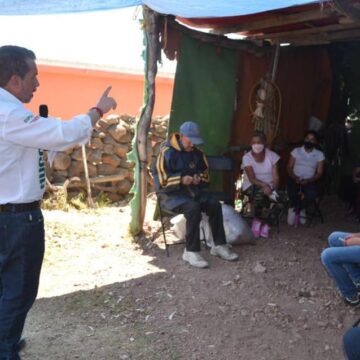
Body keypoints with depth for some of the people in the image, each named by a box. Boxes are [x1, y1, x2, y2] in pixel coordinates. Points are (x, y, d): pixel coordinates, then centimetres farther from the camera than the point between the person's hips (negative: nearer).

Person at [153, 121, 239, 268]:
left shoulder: (197, 153, 7)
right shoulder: (167, 152, -11)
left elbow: (206, 174, 19)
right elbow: (159, 179, -14)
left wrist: (200, 178, -5)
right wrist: (181, 180, -26)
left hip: (192, 189, 6)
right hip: (171, 193, -6)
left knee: (214, 204, -19)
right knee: (193, 207, -34)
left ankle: (219, 245, -8)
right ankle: (191, 251, -26)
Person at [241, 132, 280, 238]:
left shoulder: (272, 156, -2)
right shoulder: (247, 157, -7)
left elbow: (275, 177, -9)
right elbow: (252, 179, -17)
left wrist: (273, 189, -28)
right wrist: (264, 185, -35)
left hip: (268, 186, 2)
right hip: (251, 186, -2)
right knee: (259, 192, -36)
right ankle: (257, 220, -18)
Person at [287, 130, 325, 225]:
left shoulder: (319, 154, 6)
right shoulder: (296, 151, 7)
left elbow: (319, 173, 1)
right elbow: (289, 168, 3)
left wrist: (308, 181, -17)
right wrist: (295, 178, -17)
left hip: (309, 181, 1)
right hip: (295, 179, 0)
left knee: (313, 193, -33)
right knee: (292, 192, -34)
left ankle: (295, 210, -10)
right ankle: (300, 210, -3)